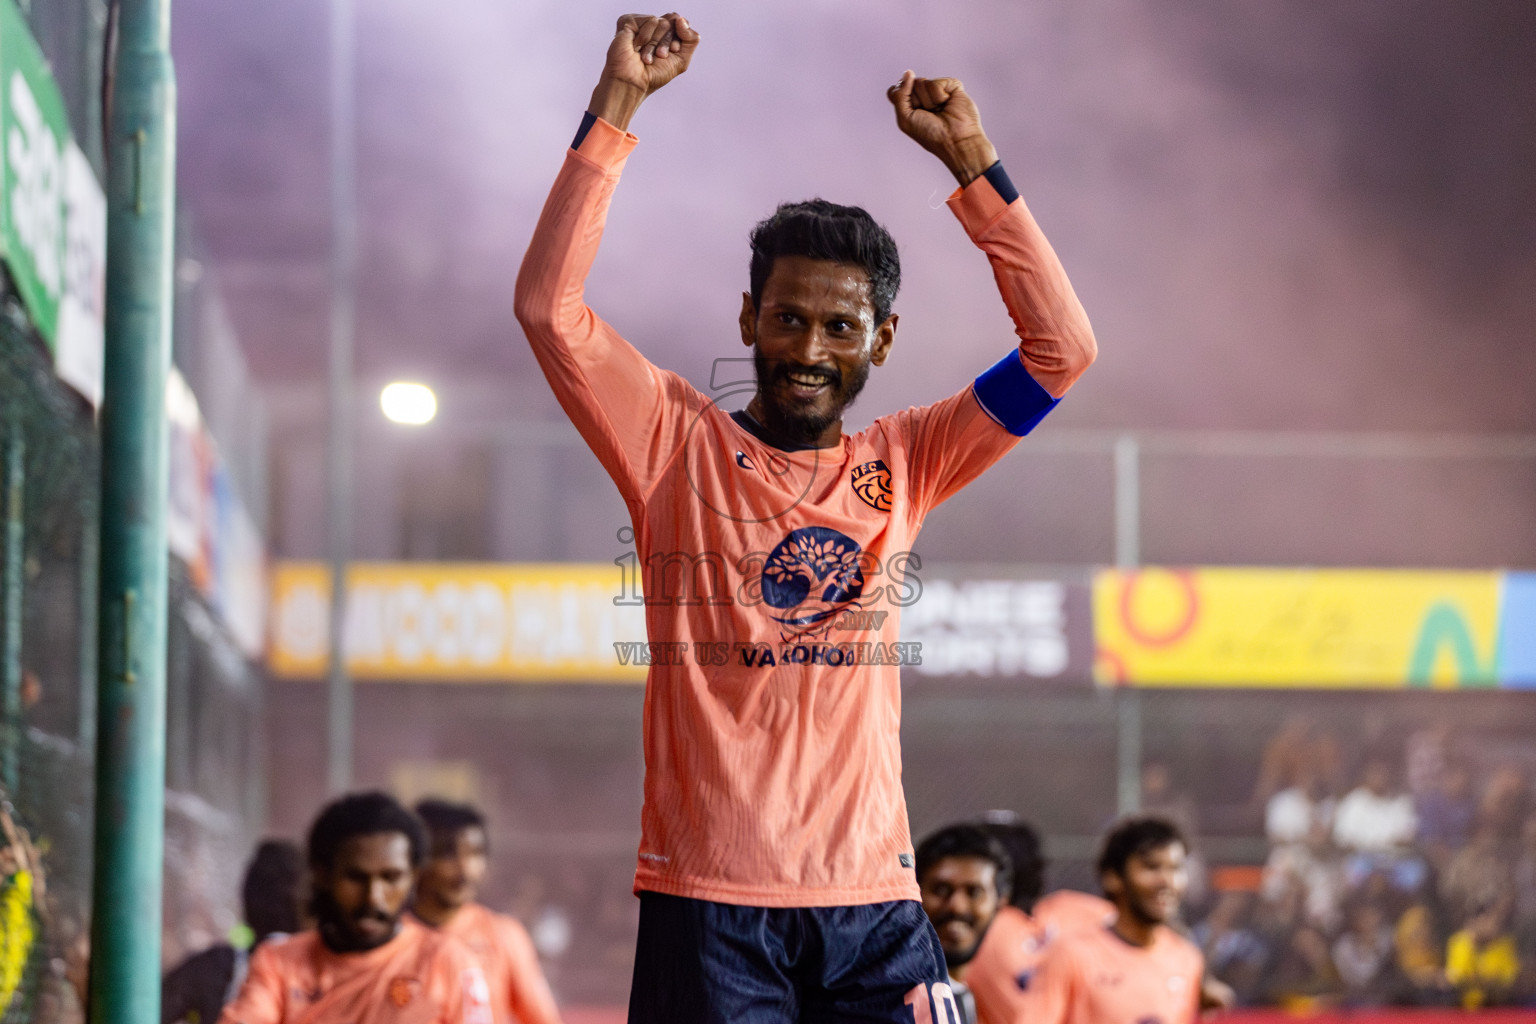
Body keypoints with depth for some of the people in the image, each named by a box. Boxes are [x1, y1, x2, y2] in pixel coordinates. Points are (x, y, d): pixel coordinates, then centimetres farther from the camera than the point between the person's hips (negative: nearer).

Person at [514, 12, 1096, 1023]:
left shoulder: (902, 467, 12)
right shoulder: (681, 446, 4)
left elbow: (1062, 348, 7)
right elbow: (548, 306, -7)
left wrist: (971, 160, 3)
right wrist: (618, 104, -9)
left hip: (874, 905, 3)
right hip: (709, 904, -2)